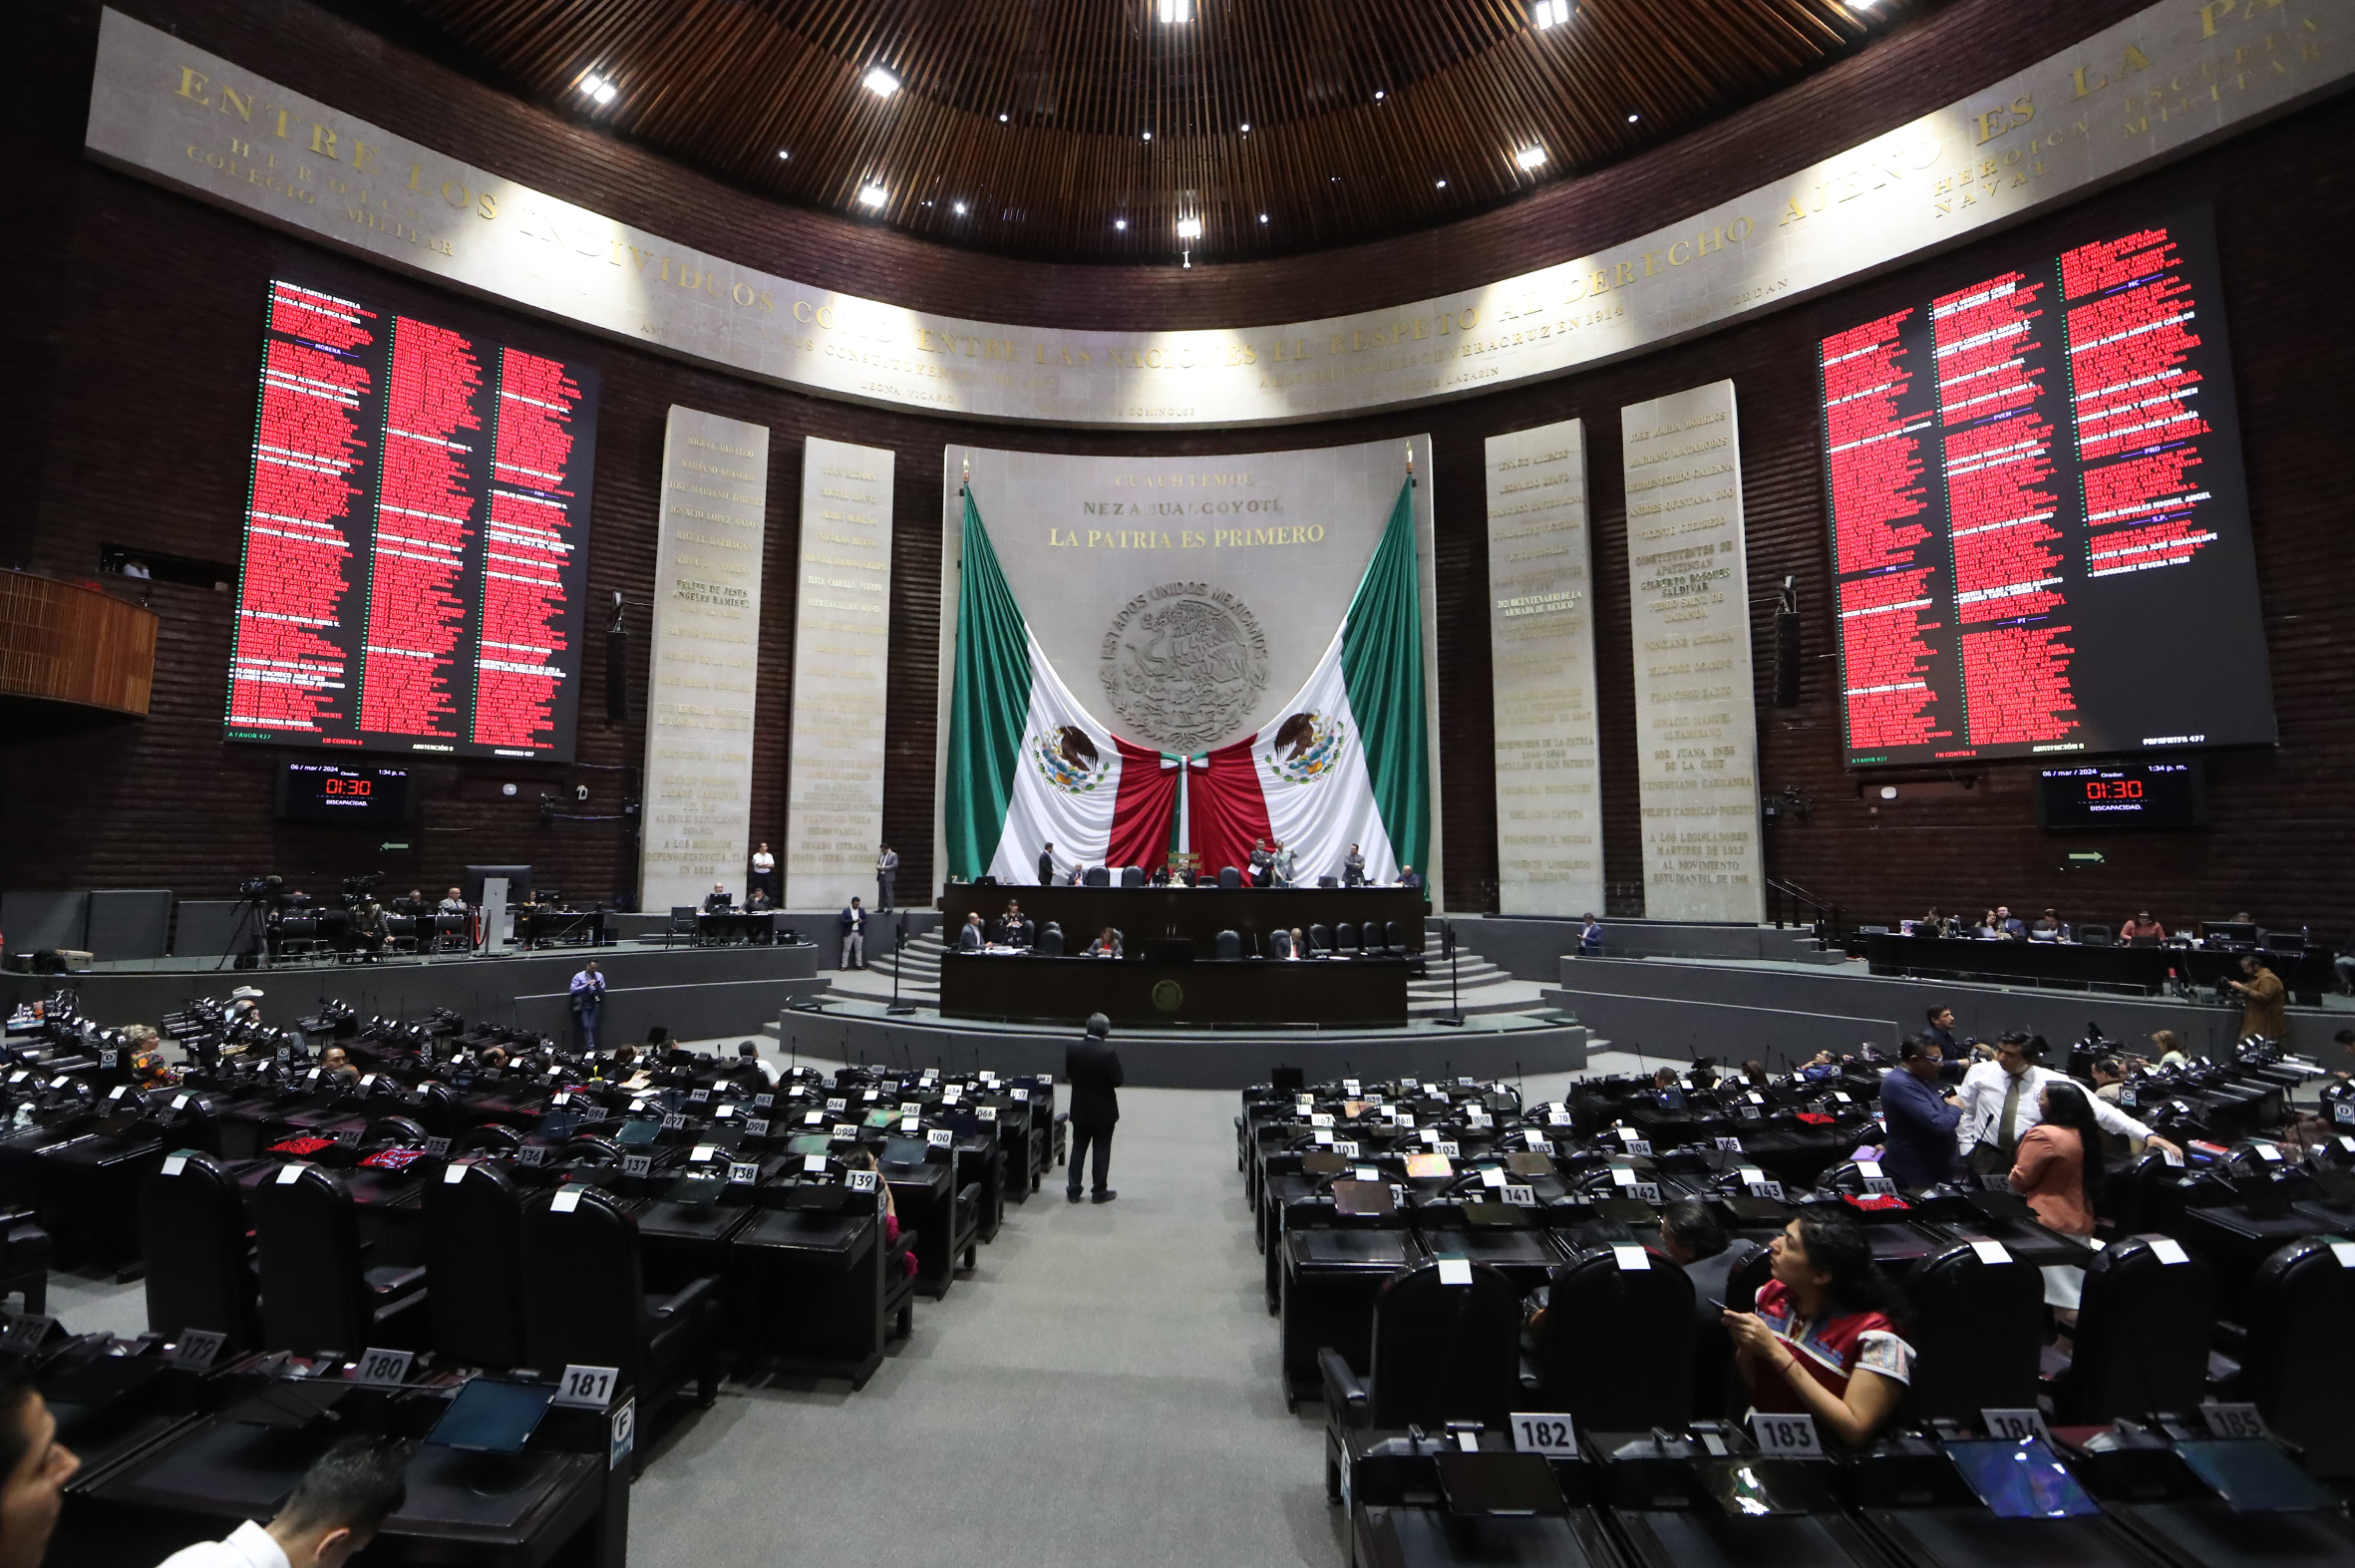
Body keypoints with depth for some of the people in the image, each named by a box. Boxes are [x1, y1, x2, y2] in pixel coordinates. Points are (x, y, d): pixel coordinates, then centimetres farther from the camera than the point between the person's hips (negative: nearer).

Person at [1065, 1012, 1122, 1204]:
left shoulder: (1073, 1050, -8)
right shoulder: (1108, 1052, -22)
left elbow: (1068, 1075, 4)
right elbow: (1117, 1081, -17)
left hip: (1080, 1109, 4)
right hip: (1103, 1111, -4)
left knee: (1078, 1149, 15)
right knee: (1101, 1151, 9)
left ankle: (1073, 1190, 20)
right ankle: (1099, 1192, 18)